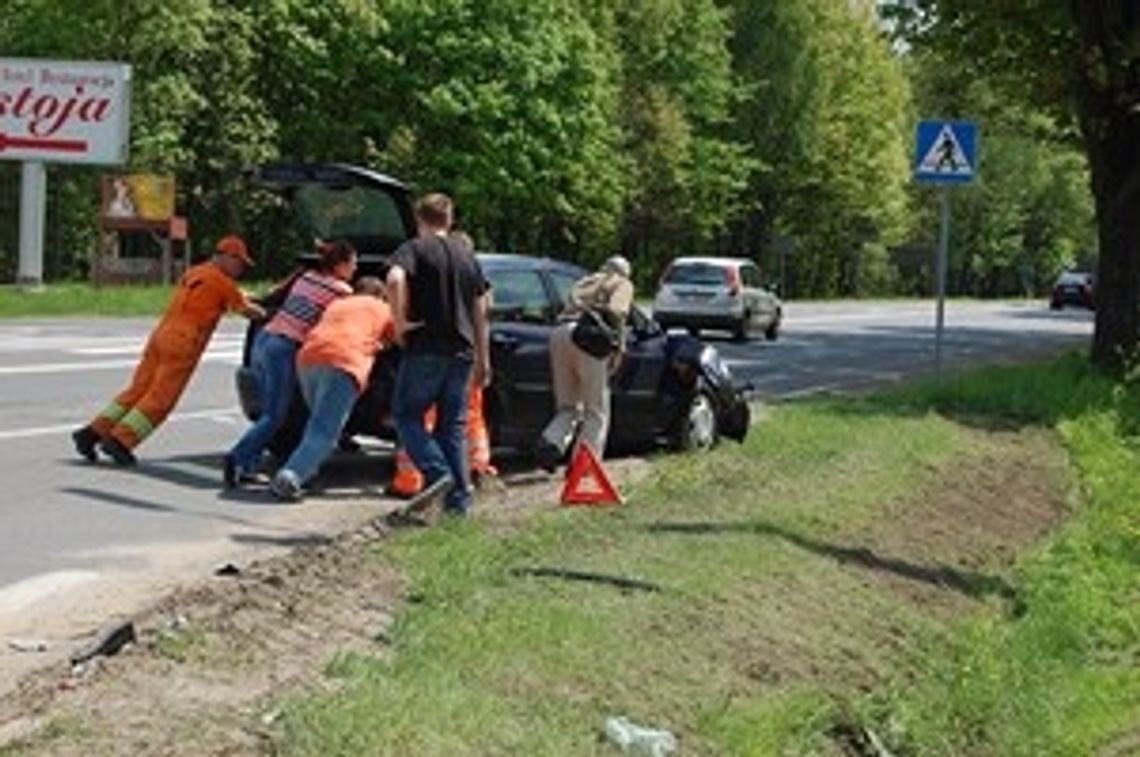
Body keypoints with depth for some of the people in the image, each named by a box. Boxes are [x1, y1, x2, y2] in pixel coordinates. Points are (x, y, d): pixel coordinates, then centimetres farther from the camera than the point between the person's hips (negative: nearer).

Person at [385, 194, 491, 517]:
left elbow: (396, 279, -23)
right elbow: (480, 313, 16)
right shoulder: (467, 255, 16)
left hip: (426, 348, -5)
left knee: (407, 414, 6)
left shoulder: (414, 249, -1)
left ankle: (437, 472, -12)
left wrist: (400, 323, -14)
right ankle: (459, 499, 7)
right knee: (453, 426, 10)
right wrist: (483, 359, 21)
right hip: (462, 351, 5)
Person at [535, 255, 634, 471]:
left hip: (559, 334, 5)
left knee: (567, 406, 14)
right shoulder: (622, 284, 18)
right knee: (596, 411, 5)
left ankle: (551, 441, -11)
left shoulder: (584, 283, 34)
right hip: (587, 337, -5)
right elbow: (617, 312, -2)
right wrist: (619, 348, -2)